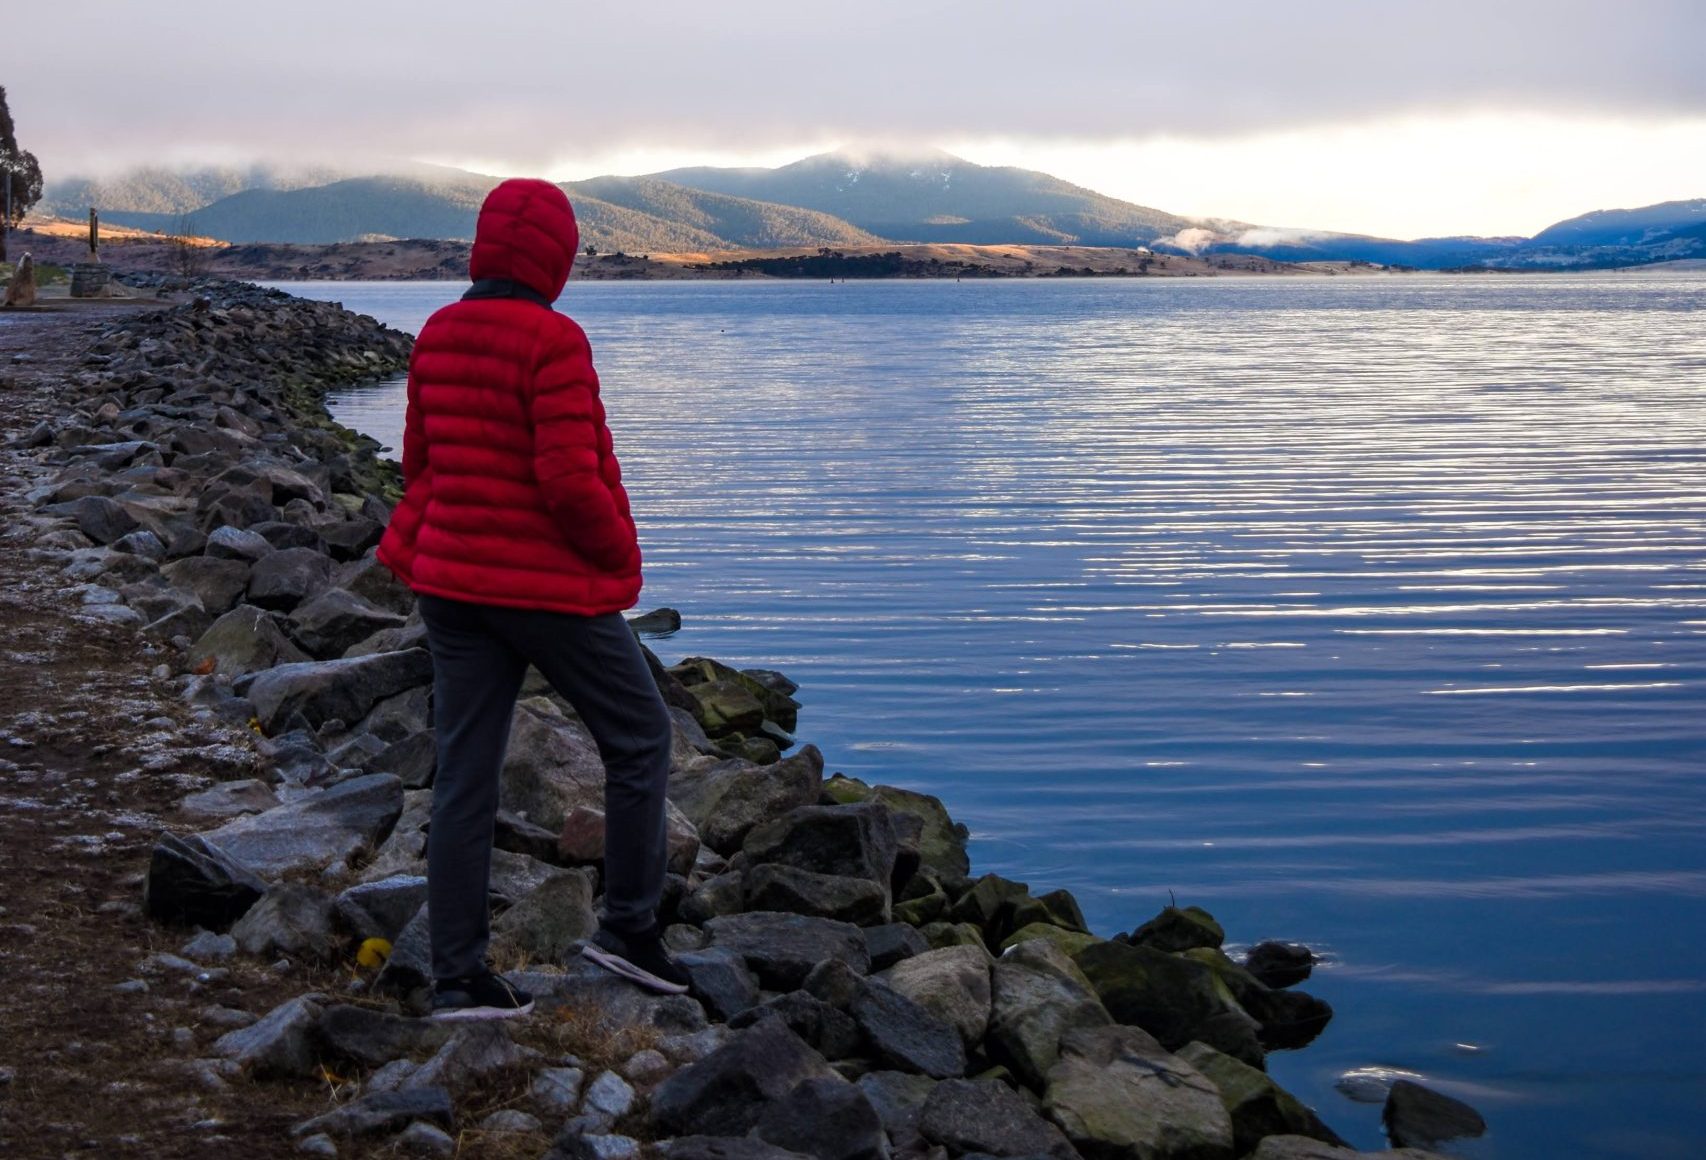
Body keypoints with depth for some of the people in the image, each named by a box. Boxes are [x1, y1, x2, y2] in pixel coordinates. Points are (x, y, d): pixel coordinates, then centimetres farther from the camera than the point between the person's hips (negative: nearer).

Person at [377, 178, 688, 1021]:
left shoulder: (435, 337, 6)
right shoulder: (552, 341, -16)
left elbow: (419, 459, 12)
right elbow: (570, 478, -20)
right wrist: (621, 559, -5)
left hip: (450, 576, 7)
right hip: (550, 585, -7)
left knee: (464, 775, 8)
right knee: (639, 737, 13)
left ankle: (456, 976, 12)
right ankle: (629, 925, 15)